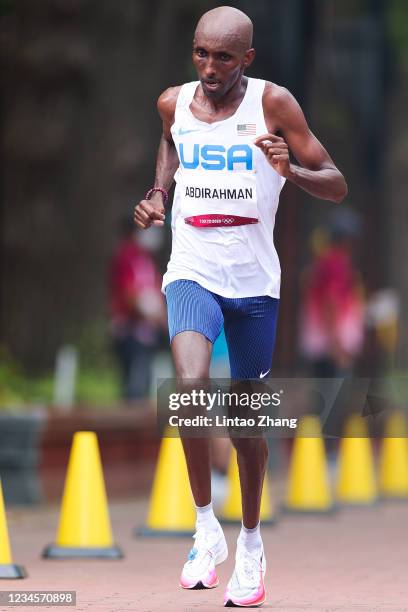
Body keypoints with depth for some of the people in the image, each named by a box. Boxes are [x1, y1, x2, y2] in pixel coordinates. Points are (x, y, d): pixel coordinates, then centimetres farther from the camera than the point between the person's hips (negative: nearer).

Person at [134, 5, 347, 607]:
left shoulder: (272, 104, -8)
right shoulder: (173, 103, 1)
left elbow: (337, 186, -7)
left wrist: (290, 171, -27)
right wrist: (158, 191, 10)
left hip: (254, 281, -1)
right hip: (193, 271, 1)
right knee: (191, 384, -27)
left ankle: (251, 543, 30)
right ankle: (206, 528, -15)